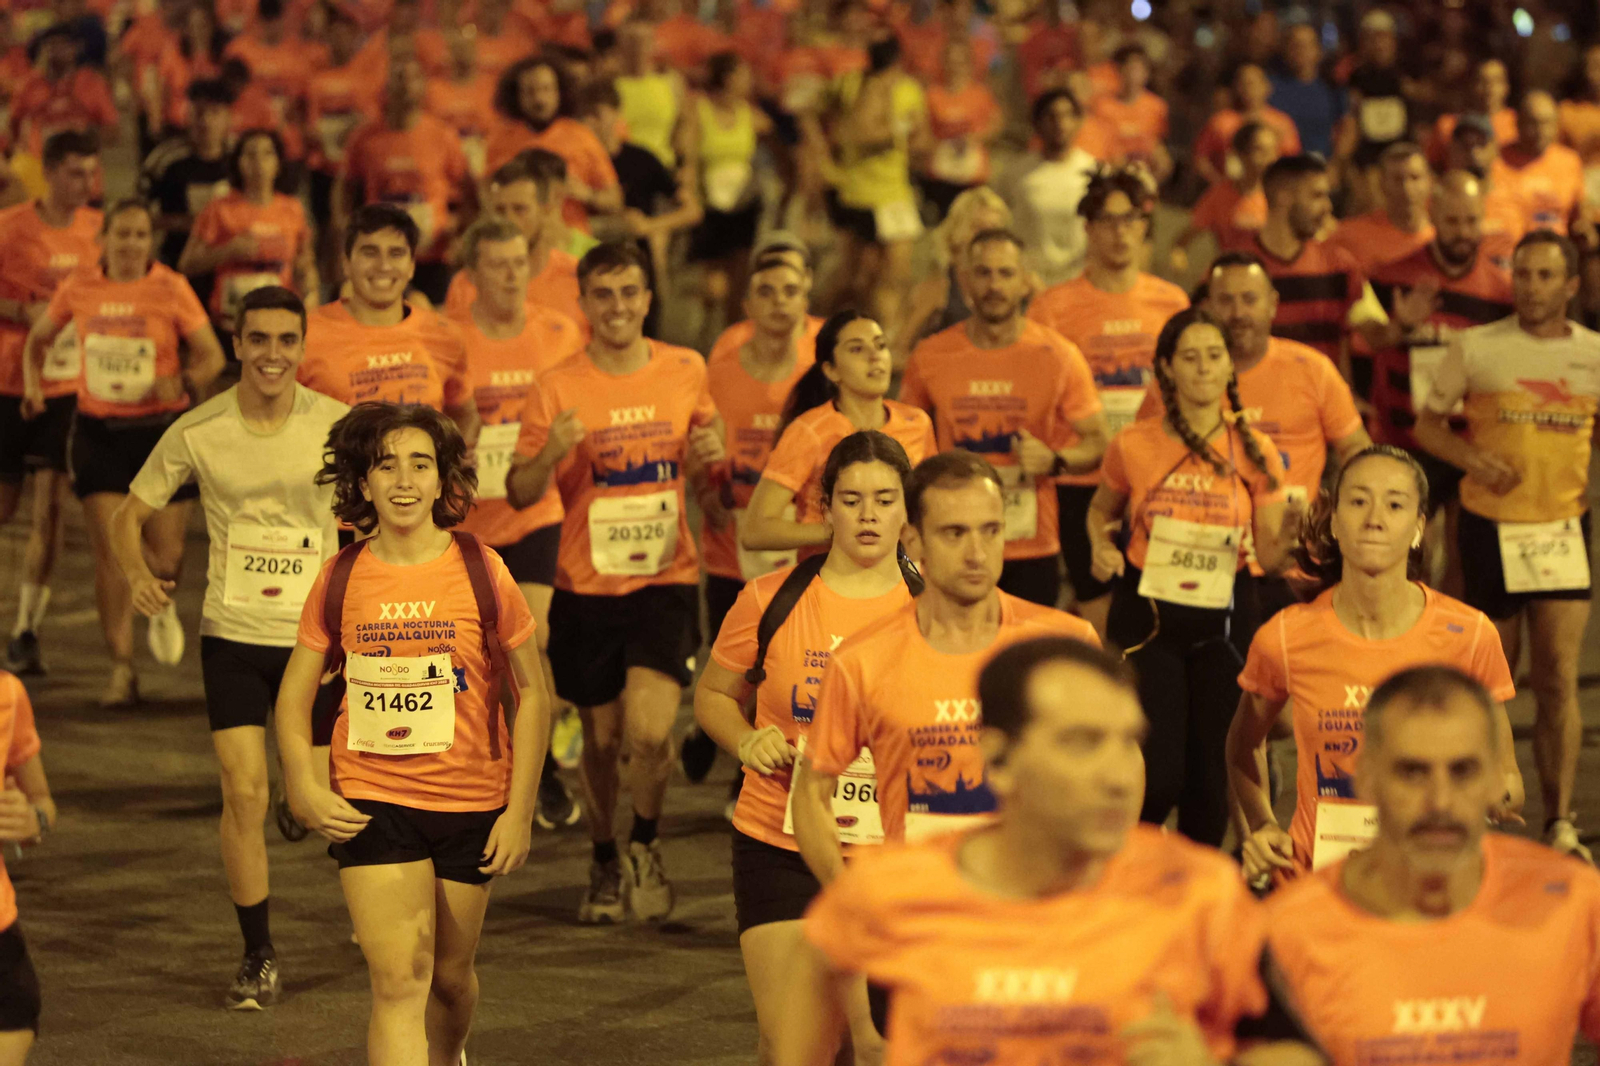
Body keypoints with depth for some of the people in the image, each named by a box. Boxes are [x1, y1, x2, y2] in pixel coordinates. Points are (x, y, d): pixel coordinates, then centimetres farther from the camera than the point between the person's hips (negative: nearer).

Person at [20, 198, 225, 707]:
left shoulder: (171, 289, -5)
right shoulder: (79, 286, 1)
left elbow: (212, 355, -1)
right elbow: (38, 338, 17)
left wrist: (184, 381, -21)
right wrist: (32, 383, 0)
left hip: (162, 430, -1)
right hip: (99, 431, 1)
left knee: (164, 554, -2)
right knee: (110, 554, -7)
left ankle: (163, 607, 35)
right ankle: (121, 669, 1)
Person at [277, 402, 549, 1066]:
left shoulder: (482, 571, -5)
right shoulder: (340, 579, -1)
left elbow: (531, 693, 1)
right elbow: (294, 694, 9)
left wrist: (519, 812, -3)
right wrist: (303, 787, -6)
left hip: (471, 804, 1)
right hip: (371, 803, -1)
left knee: (450, 975, 15)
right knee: (398, 982, -11)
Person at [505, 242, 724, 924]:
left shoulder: (685, 370, 1)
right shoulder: (557, 388, -6)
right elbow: (519, 495, -4)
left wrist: (712, 448, -1)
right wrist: (549, 454, -25)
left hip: (666, 580, 0)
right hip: (587, 589, 0)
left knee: (650, 731, -17)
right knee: (602, 738, 10)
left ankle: (644, 849, 11)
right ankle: (605, 864, 34)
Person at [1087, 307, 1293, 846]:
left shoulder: (1254, 452, -2)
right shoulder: (1133, 446, -4)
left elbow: (1269, 557, -1)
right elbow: (1101, 511, 16)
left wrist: (1289, 534, -22)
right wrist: (1102, 548, -5)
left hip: (1224, 616, 2)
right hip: (1146, 615, -1)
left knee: (1210, 770, 4)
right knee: (1159, 775, -8)